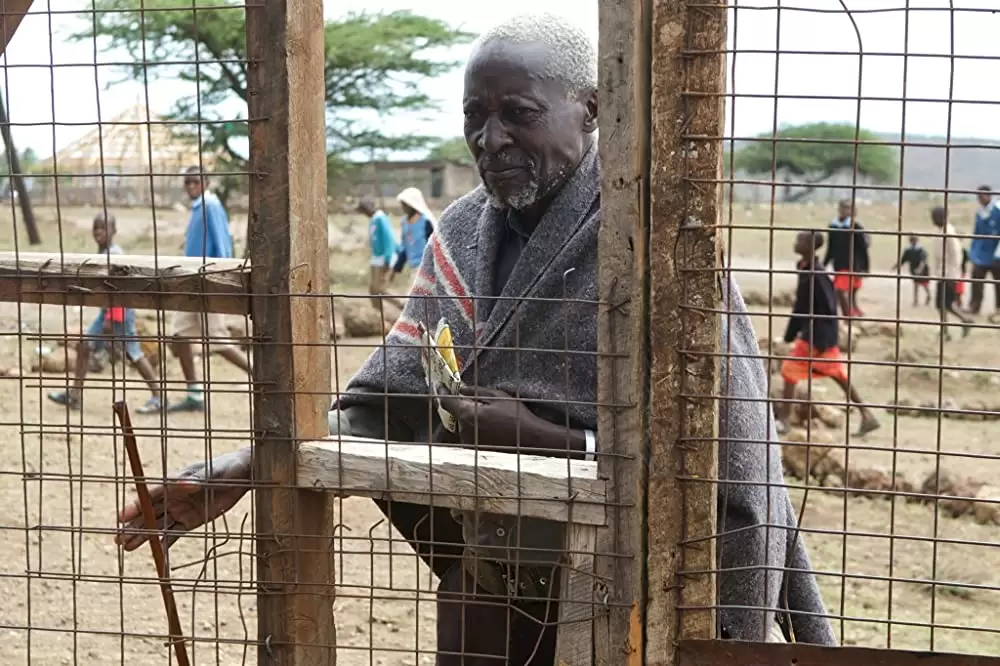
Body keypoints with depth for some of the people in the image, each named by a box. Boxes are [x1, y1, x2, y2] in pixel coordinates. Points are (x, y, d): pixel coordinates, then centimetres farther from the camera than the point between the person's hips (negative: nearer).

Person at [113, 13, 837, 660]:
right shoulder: (463, 235, 3)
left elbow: (735, 462, -21)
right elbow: (386, 401, 1)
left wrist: (543, 440, -23)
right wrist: (244, 469, -12)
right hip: (486, 584, 5)